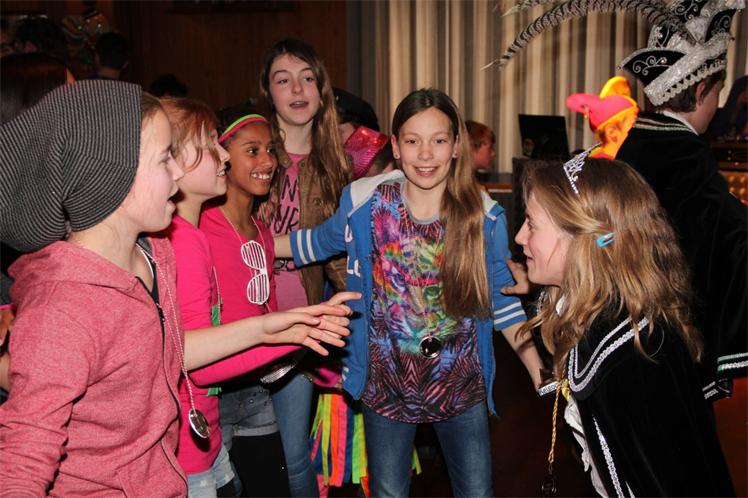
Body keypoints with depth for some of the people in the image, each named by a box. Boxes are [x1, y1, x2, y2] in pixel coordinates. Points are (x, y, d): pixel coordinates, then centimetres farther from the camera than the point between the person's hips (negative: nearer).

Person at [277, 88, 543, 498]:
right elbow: (319, 243, 7)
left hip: (462, 384, 0)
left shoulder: (483, 217, -11)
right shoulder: (366, 202, -11)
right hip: (386, 385, 0)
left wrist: (539, 372, -8)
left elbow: (503, 301, -3)